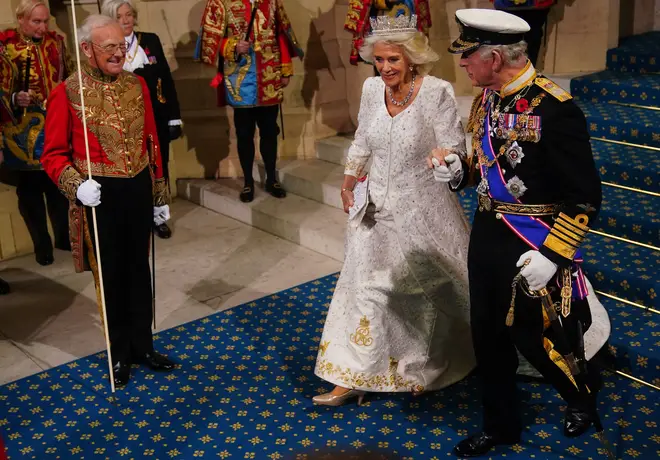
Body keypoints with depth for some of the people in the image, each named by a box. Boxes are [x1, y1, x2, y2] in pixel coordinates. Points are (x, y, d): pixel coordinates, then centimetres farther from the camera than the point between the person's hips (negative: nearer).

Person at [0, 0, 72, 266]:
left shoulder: (55, 41, 5)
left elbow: (68, 78, 16)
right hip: (24, 132, -4)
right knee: (30, 189, 5)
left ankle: (64, 235, 30)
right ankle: (41, 245, 19)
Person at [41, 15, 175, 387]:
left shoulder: (137, 84, 1)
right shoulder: (67, 93, -11)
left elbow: (152, 142, 8)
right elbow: (54, 154, -6)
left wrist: (160, 194, 11)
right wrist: (76, 185, -24)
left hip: (138, 190, 4)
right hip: (100, 195, -3)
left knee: (139, 270, 15)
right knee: (111, 275, 10)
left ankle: (143, 345, 31)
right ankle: (119, 352, 27)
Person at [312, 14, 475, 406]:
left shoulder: (437, 92, -17)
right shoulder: (372, 88, 0)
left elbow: (455, 148, -14)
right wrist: (349, 180, 15)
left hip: (422, 211, -4)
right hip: (378, 207, 5)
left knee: (425, 290, 11)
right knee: (366, 287, 7)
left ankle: (425, 369, 39)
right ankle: (354, 378, 18)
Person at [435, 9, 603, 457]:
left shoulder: (554, 110, -23)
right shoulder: (487, 98, 2)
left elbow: (586, 197, -19)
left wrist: (552, 255, -22)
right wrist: (459, 171, -3)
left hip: (533, 249, -7)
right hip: (486, 236, 7)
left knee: (536, 339, 9)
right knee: (488, 338, 16)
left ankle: (583, 393, 42)